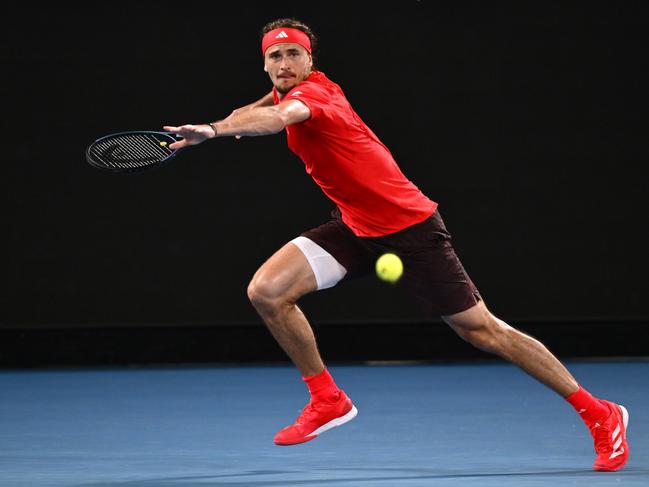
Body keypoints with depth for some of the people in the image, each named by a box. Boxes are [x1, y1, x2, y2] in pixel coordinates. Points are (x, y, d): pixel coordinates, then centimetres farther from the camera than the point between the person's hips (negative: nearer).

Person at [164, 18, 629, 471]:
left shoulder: (312, 93, -22)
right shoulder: (291, 90, 4)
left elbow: (279, 117, -47)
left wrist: (213, 130, -62)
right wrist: (239, 117, 12)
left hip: (409, 226, -8)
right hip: (356, 226, 8)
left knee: (482, 330, -6)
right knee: (267, 291, -9)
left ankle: (599, 413, 6)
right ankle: (328, 400, 6)